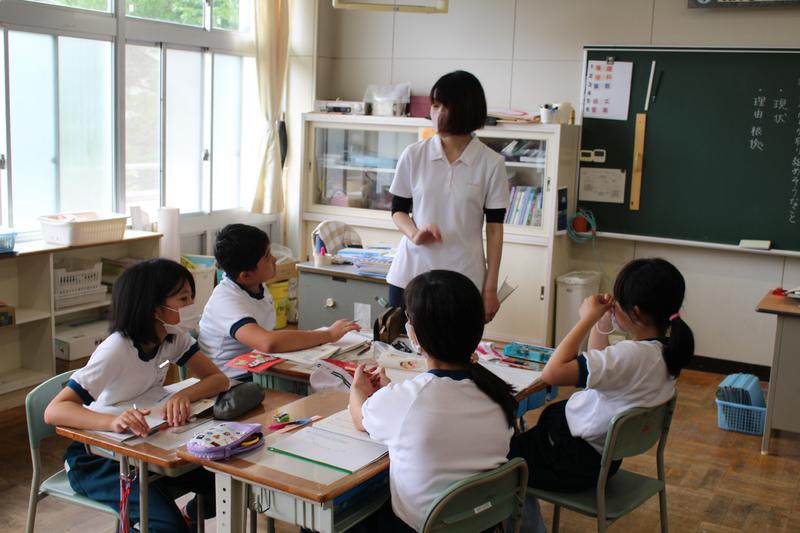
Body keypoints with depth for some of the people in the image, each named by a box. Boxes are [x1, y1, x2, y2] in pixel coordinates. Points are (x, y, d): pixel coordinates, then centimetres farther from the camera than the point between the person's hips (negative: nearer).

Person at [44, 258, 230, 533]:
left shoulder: (175, 338, -8)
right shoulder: (116, 350, -28)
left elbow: (218, 379, -10)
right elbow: (54, 411, -34)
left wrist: (183, 395, -31)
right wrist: (114, 422, -52)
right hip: (96, 460, -6)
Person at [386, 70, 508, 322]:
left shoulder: (491, 163, -3)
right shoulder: (413, 155, 1)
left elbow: (494, 227, 0)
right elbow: (398, 210, 10)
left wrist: (490, 288, -1)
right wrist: (414, 234, -12)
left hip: (463, 282, -1)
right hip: (409, 276, 2)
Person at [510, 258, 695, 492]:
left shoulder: (632, 355, -31)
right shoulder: (662, 350, -1)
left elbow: (552, 372, -35)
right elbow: (598, 368, 16)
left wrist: (587, 319, -25)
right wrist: (601, 327, 1)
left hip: (576, 459, -9)